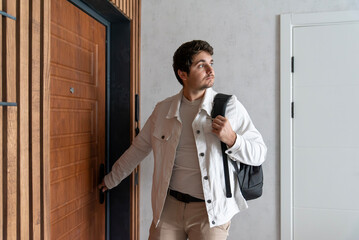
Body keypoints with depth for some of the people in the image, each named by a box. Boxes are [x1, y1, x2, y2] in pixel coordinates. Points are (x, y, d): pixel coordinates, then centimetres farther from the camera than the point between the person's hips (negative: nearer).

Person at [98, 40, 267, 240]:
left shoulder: (229, 106, -5)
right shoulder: (163, 109, 4)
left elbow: (260, 154, -2)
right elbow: (139, 148, 15)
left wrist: (232, 139, -22)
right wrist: (111, 180, 24)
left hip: (209, 209, -2)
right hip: (168, 206, 2)